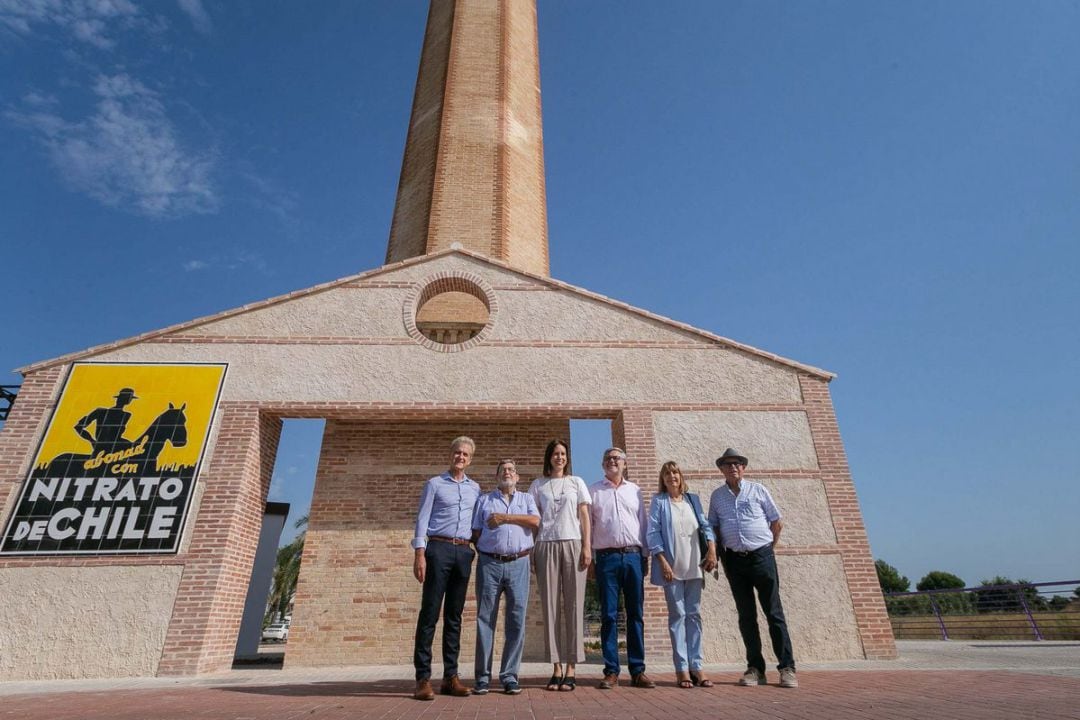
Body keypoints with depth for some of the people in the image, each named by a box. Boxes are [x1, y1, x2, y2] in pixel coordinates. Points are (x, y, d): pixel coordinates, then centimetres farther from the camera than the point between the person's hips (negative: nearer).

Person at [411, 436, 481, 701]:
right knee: (429, 613, -4)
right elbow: (422, 520, 0)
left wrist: (479, 549, 8)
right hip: (438, 549, -4)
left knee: (454, 616, 7)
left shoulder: (475, 489, 16)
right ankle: (423, 678, 1)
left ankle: (450, 676, 13)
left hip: (464, 552, 4)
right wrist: (419, 554, -9)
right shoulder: (434, 484, 5)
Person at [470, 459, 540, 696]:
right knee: (485, 620, 2)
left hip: (518, 564, 0)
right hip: (489, 563, 0)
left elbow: (535, 521, -4)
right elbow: (476, 533, 11)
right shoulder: (484, 500, 16)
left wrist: (505, 517, -5)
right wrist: (483, 551, -1)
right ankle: (483, 676, 10)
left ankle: (509, 676, 11)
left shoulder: (526, 498, 15)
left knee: (516, 621, 1)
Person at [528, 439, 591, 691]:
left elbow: (584, 516, 8)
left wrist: (587, 547, -2)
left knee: (574, 605, -1)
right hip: (546, 545, 0)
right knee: (550, 606, 0)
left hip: (573, 545, 0)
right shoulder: (538, 485, 11)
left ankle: (571, 667, 5)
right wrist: (530, 551, 0)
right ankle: (556, 667, 7)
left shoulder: (576, 482, 12)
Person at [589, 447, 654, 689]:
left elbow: (643, 524, 13)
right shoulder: (594, 491, 7)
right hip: (606, 557, -2)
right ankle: (611, 671, 8)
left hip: (633, 556, 2)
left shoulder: (634, 490, 13)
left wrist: (646, 555, 7)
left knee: (636, 614, 5)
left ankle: (638, 671, 12)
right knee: (609, 616, 1)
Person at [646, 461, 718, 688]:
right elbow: (653, 533, -4)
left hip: (694, 566, 4)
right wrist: (663, 562, -12)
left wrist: (712, 549, -8)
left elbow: (705, 525, 9)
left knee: (694, 615, 6)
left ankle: (696, 666, 12)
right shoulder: (658, 502, 1)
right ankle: (682, 668, 5)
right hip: (671, 566, -3)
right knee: (677, 615, -1)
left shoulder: (693, 499, 12)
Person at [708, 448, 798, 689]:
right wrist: (720, 555, 5)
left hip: (762, 557, -2)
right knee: (746, 616, 7)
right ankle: (755, 668, 15)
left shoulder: (757, 490, 2)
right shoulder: (717, 495, 7)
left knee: (774, 613, 1)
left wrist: (768, 549, 7)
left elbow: (777, 523, 7)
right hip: (734, 561, 2)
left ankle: (787, 668, 8)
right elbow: (714, 528, 12)